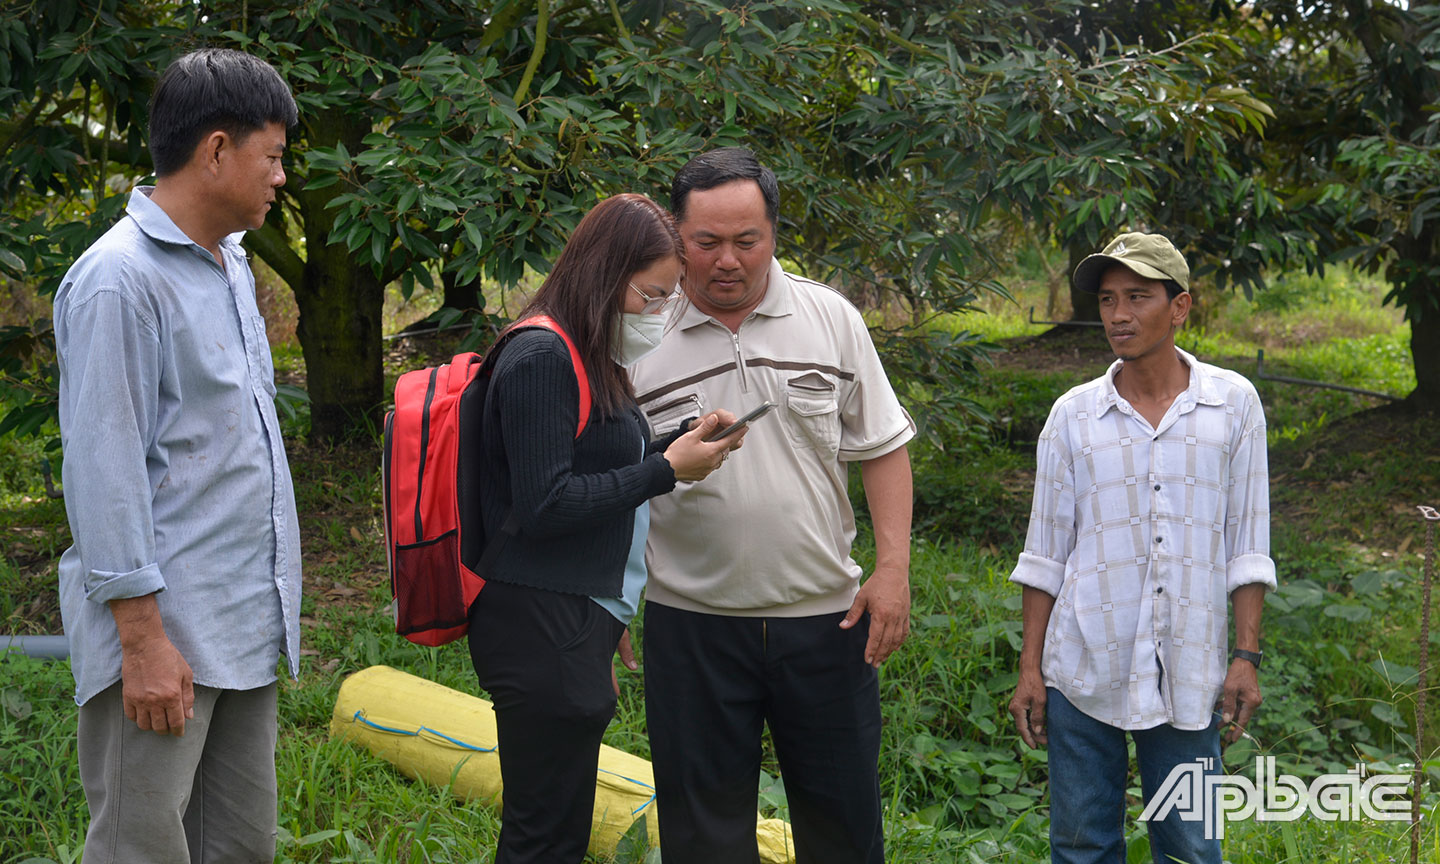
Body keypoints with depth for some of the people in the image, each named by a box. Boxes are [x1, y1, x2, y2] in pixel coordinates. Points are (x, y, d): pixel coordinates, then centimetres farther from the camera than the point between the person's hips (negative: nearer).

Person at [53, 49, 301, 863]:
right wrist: (143, 638, -19)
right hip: (166, 634, -9)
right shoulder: (121, 278, -14)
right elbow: (105, 472, -17)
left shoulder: (232, 262, 15)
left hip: (242, 629, 9)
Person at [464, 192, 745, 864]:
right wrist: (665, 468, -17)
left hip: (575, 626, 10)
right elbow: (544, 505, -20)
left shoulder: (587, 357, 16)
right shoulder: (540, 357, -15)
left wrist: (686, 438, 6)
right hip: (542, 629, -10)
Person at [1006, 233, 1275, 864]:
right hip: (1085, 671, 1)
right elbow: (1046, 555, 8)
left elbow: (1246, 544, 5)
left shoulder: (1234, 404, 3)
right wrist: (1029, 668, 5)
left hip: (1187, 675, 0)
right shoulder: (1073, 415, 4)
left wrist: (1246, 657, 0)